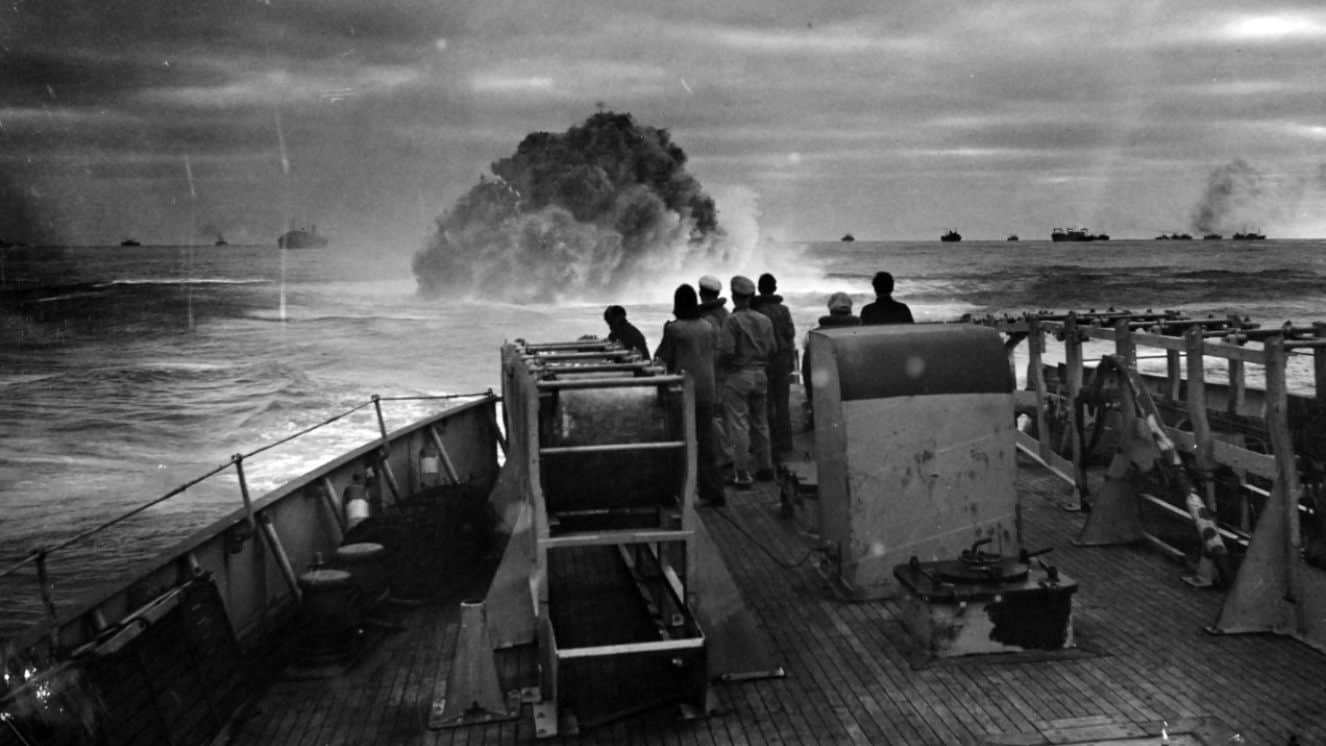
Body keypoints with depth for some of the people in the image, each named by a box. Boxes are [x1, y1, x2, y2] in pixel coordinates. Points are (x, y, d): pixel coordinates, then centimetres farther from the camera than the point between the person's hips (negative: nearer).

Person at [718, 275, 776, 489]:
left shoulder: (732, 321, -14)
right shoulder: (764, 320, 4)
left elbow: (726, 351, -20)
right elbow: (771, 349, 4)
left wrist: (722, 365, 0)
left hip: (737, 376, -6)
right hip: (760, 375, 6)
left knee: (738, 425, -3)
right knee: (760, 423, 17)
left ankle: (742, 475, -4)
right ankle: (765, 467, 24)